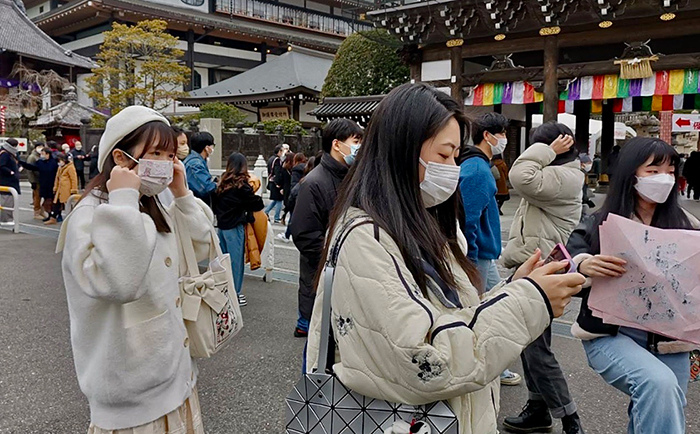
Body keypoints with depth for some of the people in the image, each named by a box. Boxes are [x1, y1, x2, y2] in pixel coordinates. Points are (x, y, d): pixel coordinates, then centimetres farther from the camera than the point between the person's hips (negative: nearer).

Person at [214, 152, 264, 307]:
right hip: (235, 228, -6)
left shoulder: (222, 183, 5)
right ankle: (235, 293, 10)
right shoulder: (241, 185, -13)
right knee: (236, 260, 3)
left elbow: (216, 204, 9)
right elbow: (258, 204, -9)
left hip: (222, 226, 6)